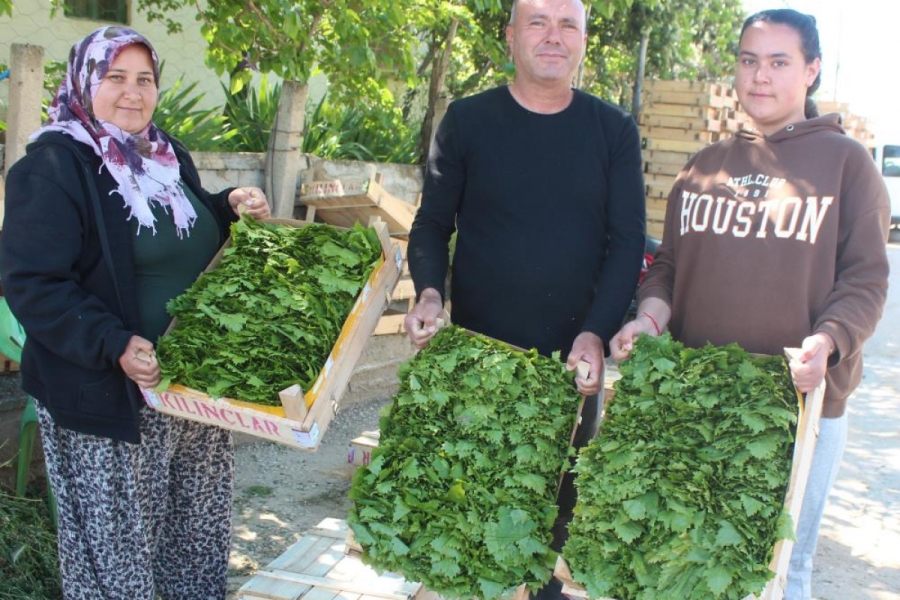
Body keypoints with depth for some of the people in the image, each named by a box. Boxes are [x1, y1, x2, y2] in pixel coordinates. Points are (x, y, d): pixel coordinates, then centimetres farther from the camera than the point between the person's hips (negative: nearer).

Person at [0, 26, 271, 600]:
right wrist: (113, 346, -28)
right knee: (118, 536, 6)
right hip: (106, 396, -7)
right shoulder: (52, 167, -13)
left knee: (200, 520, 19)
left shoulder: (170, 156, 10)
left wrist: (231, 207, 4)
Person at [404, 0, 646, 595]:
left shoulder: (613, 130, 2)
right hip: (477, 349, -1)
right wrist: (429, 293, -15)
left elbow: (626, 242, -1)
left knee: (562, 491, 12)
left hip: (575, 357, 1)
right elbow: (432, 224, 3)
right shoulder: (467, 121, 0)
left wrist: (596, 332, -13)